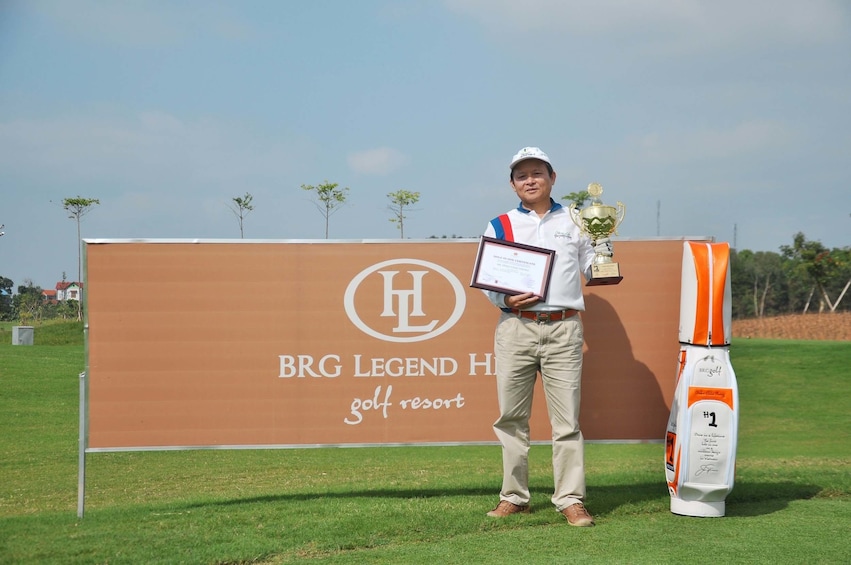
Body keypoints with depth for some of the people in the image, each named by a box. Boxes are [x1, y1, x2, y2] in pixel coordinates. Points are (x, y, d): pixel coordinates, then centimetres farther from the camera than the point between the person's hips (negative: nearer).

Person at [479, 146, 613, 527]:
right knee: (512, 418, 5)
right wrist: (505, 299, -10)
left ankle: (570, 499, -1)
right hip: (515, 328, 1)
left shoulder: (574, 222, 12)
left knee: (567, 419, -4)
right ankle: (514, 496, 14)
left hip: (563, 329, -1)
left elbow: (593, 271, 13)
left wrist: (602, 239, -4)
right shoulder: (499, 226, 11)